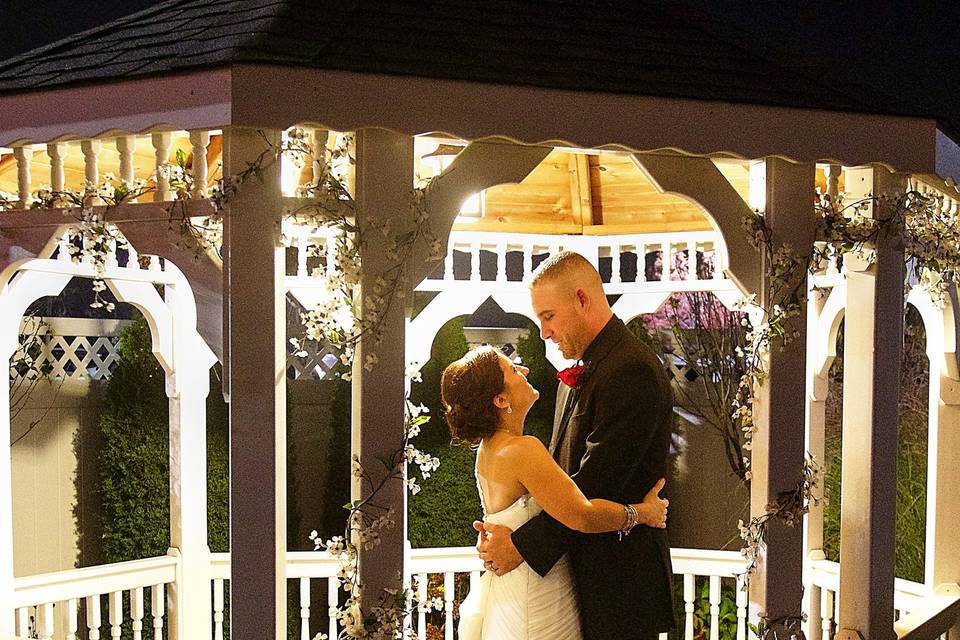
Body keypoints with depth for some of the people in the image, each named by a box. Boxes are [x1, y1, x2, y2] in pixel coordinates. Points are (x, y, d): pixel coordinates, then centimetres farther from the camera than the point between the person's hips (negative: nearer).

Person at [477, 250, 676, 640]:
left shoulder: (632, 371, -19)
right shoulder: (580, 373, 13)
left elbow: (596, 482, -23)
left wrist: (524, 545, -20)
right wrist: (506, 531, -2)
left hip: (619, 577, -8)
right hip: (578, 568, 9)